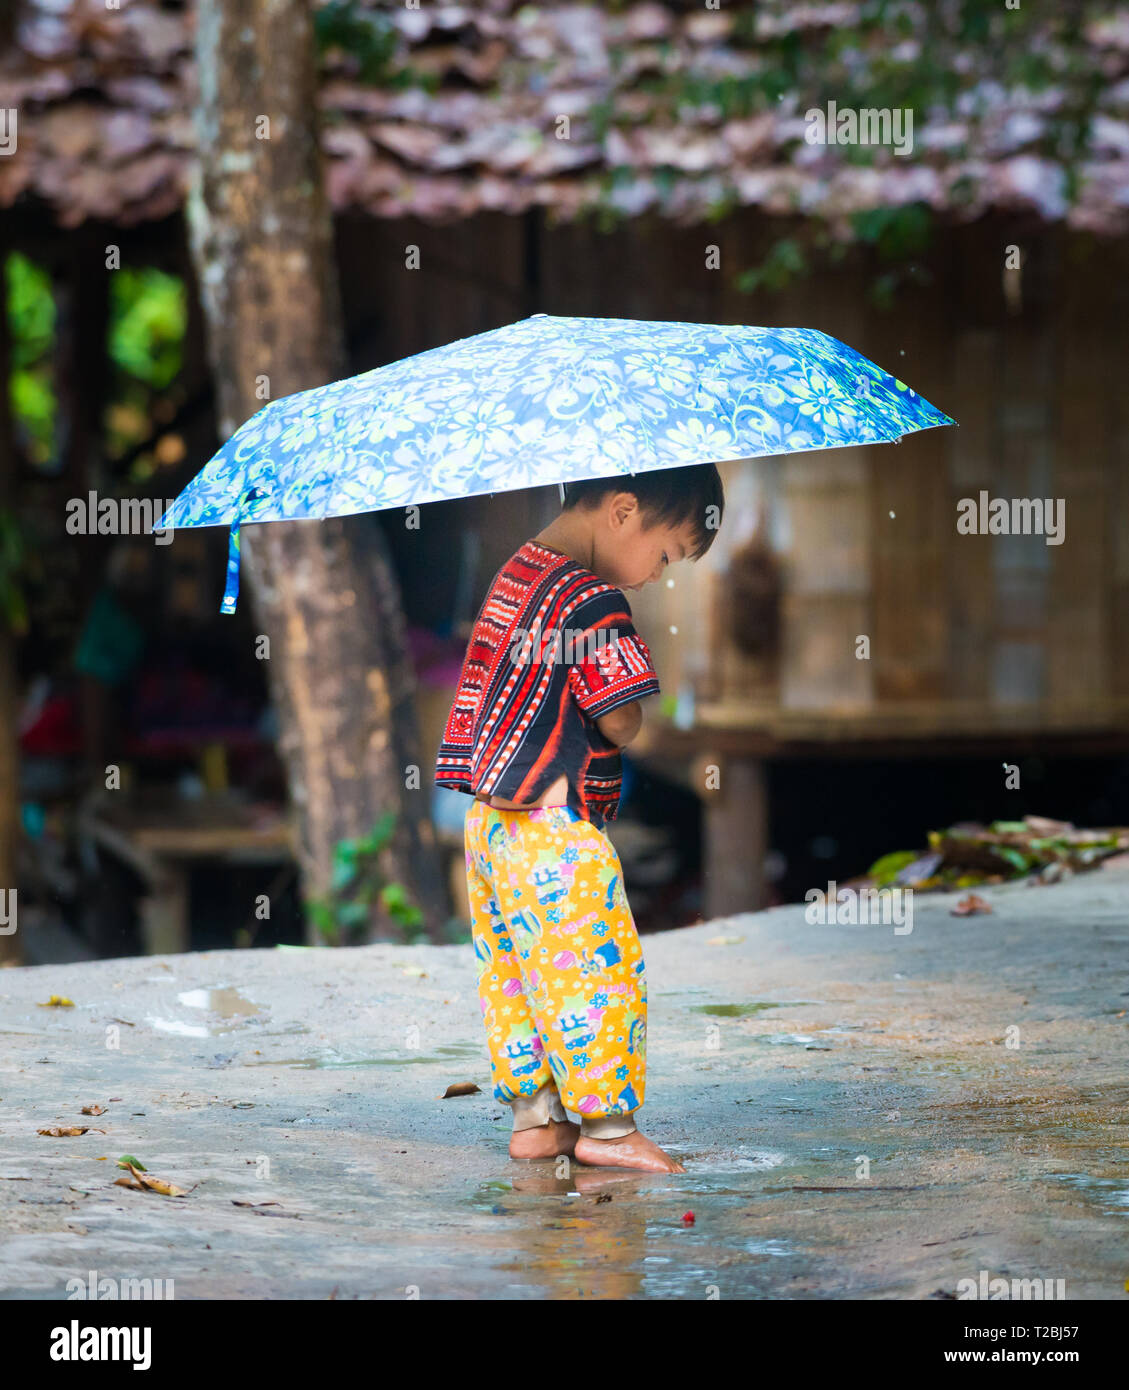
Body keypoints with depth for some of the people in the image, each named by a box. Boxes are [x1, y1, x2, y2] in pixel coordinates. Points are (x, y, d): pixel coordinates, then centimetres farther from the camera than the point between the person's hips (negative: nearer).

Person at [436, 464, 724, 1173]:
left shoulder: (513, 576, 13)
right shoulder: (591, 600, -18)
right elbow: (620, 723, -17)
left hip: (491, 817, 10)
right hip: (556, 830, -10)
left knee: (515, 974, 13)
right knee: (599, 967, -2)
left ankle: (535, 1115, 19)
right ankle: (607, 1123, 2)